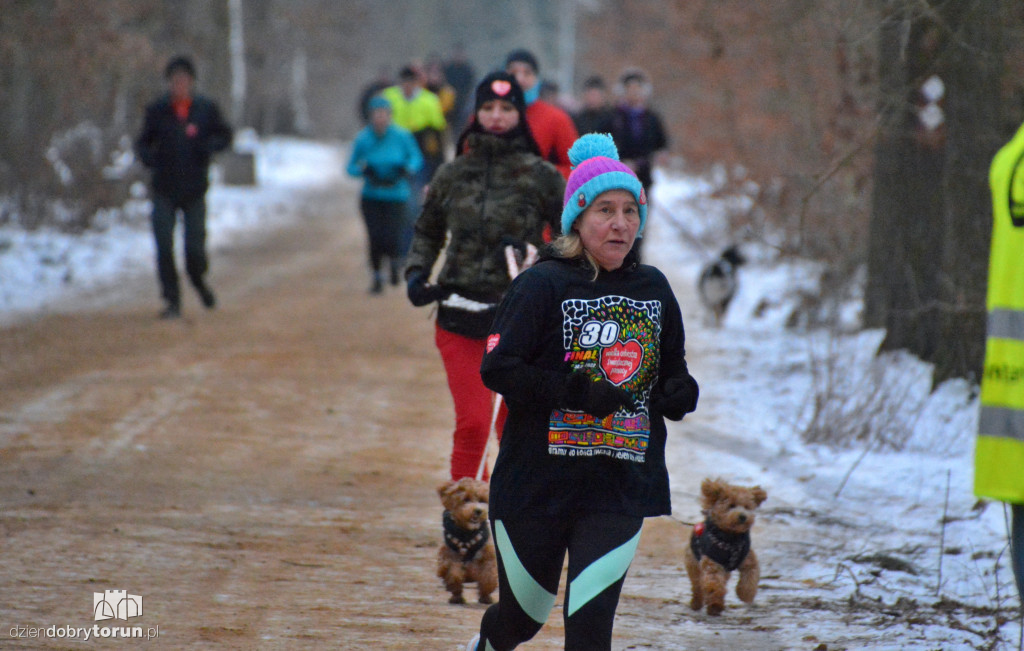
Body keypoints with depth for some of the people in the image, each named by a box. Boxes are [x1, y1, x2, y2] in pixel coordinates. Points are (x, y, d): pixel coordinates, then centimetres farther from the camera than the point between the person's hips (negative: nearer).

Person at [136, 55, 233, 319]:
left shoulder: (206, 109, 2)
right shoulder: (157, 111, 2)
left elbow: (225, 135, 12)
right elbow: (143, 141, 11)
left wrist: (211, 145, -10)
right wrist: (146, 154, -13)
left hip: (194, 190, 0)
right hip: (165, 191, 0)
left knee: (195, 248, 2)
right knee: (164, 247, -8)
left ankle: (199, 281, 34)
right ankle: (171, 300, 1)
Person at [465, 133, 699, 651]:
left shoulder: (653, 289, 9)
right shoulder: (542, 285, -7)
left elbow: (671, 369, 20)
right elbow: (497, 368, -14)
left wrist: (679, 393, -4)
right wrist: (575, 393, -25)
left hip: (622, 487, 3)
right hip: (537, 485, -3)